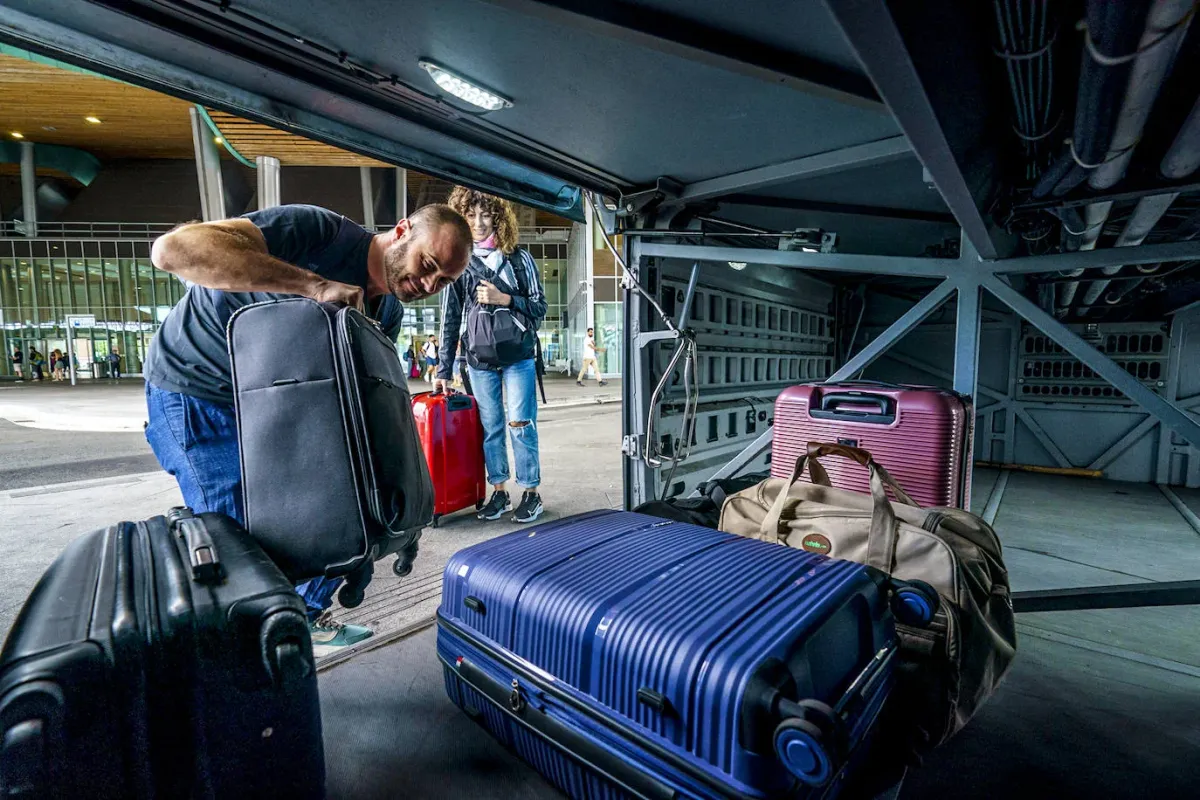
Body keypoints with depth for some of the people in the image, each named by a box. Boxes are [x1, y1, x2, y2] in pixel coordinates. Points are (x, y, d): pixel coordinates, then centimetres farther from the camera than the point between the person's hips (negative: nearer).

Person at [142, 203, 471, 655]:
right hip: (196, 392, -7)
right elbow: (173, 249, -37)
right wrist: (315, 285, -45)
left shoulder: (387, 312, -4)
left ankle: (305, 618, 30)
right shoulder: (319, 231, -28)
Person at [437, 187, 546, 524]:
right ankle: (499, 492, 20)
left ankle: (531, 493, 10)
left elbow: (539, 307, 3)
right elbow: (450, 320, 6)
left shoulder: (519, 258, 2)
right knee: (490, 428, 8)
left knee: (520, 426, -2)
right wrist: (444, 370, 4)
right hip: (479, 360, 2)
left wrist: (505, 299, -14)